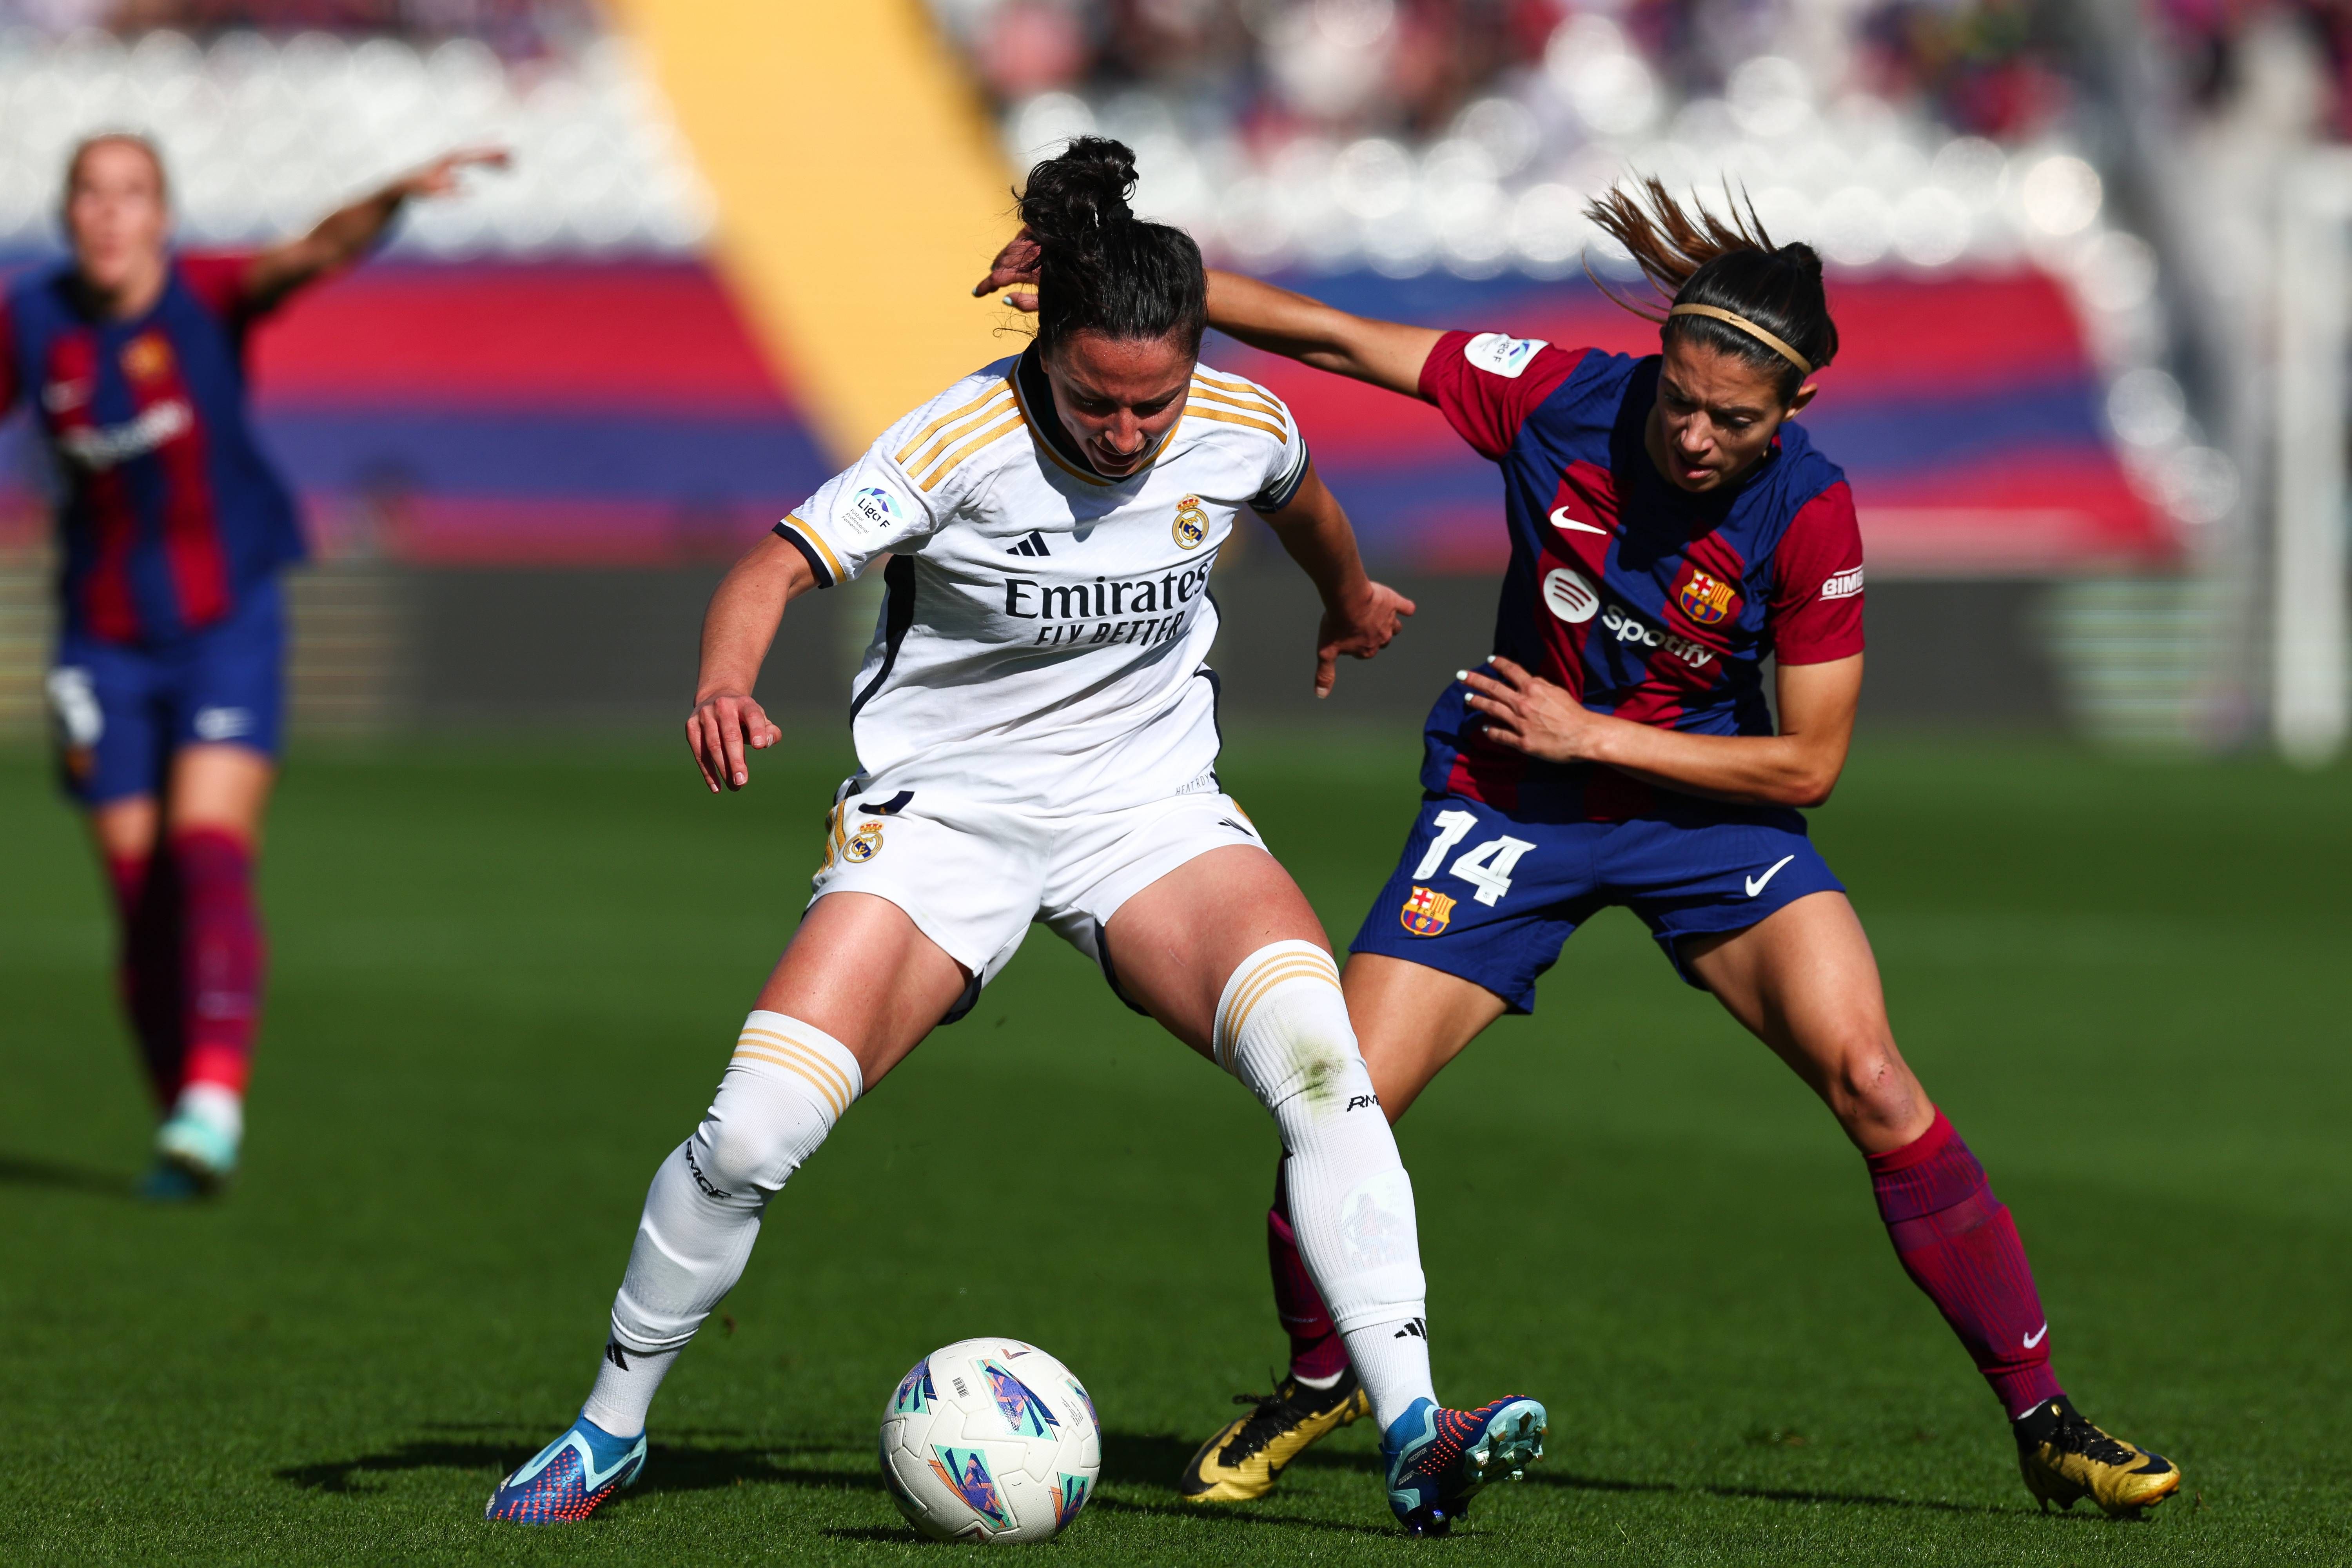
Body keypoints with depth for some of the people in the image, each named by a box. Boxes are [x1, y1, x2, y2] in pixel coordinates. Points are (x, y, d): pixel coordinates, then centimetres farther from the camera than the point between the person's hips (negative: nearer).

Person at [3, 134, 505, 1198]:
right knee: (141, 894, 1)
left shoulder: (209, 299, -13)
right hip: (108, 646, 3)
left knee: (210, 851, -20)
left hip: (228, 628, -3)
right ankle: (183, 1132, 11)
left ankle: (214, 1097, -28)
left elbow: (316, 256, -31)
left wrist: (396, 198, -50)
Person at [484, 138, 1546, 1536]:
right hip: (944, 810, -2)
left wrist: (1352, 602, 38)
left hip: (1152, 806, 2)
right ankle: (612, 1429, 9)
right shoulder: (966, 441, -20)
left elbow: (1301, 503, 17)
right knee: (755, 1133, -14)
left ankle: (1415, 1435, -25)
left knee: (1316, 1050, -26)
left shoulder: (1242, 428, -8)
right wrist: (728, 687, -47)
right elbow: (779, 567, -25)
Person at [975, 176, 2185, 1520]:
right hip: (1509, 802, 1)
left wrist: (1591, 734, -18)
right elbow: (1334, 339, -11)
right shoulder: (1562, 399, -18)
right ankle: (1318, 1384, 21)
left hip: (1706, 804, -1)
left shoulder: (1809, 515, -21)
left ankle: (2041, 1418, -7)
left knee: (1869, 1078, -20)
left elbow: (1807, 763, -15)